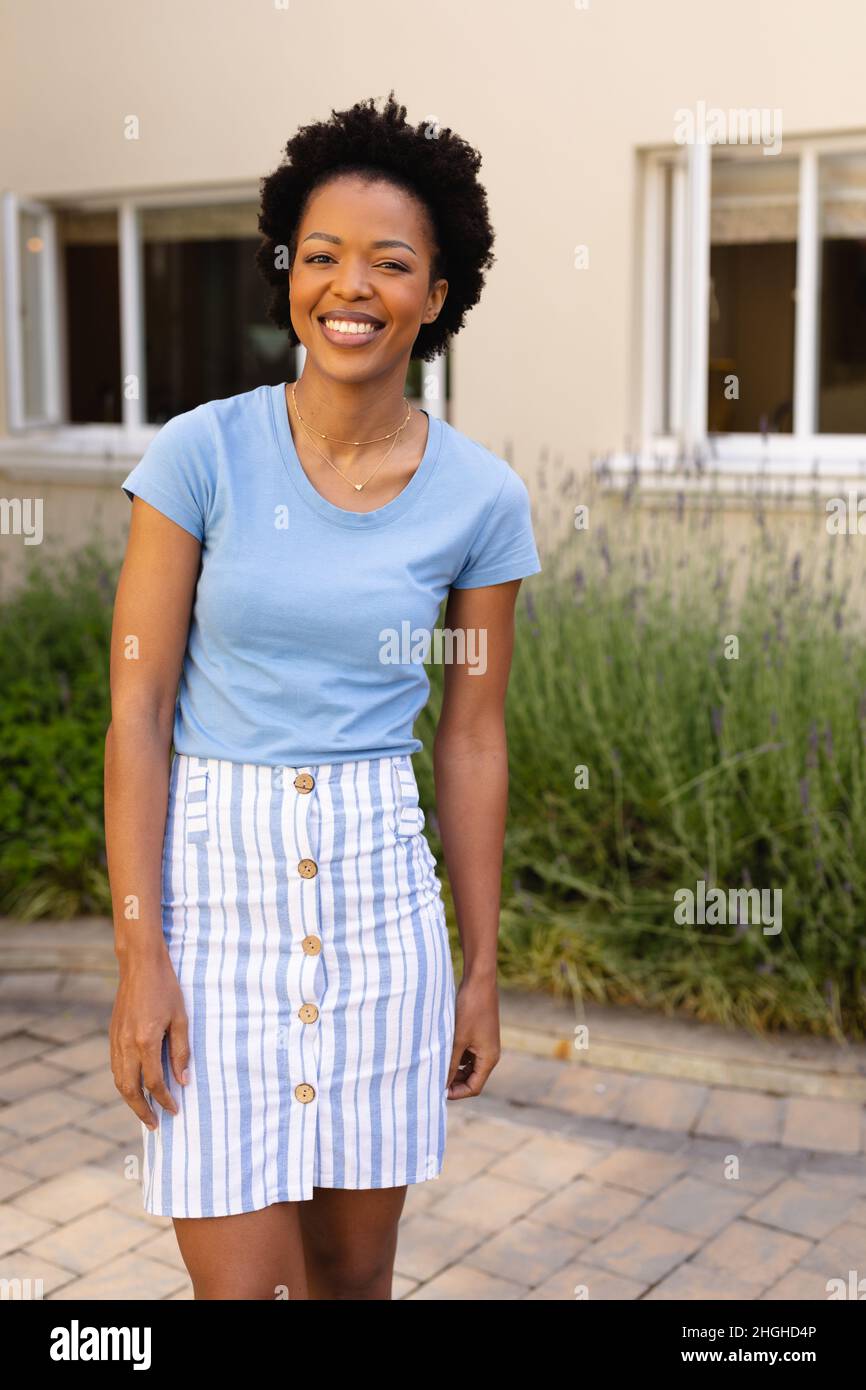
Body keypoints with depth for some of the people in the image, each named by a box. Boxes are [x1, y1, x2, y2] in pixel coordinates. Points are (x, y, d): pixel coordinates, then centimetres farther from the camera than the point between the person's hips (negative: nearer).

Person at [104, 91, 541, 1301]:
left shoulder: (481, 497, -1)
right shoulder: (203, 453, -7)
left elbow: (473, 740, 6)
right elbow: (137, 713, -6)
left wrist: (482, 969, 8)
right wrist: (140, 959, -10)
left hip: (377, 883, 2)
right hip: (211, 878, -2)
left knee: (355, 1264, 15)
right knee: (244, 1280, 1)